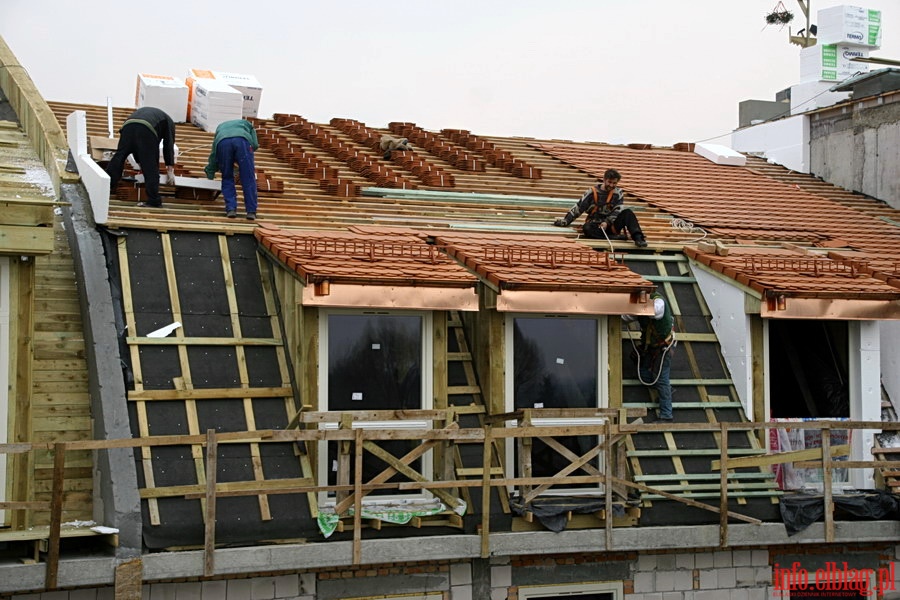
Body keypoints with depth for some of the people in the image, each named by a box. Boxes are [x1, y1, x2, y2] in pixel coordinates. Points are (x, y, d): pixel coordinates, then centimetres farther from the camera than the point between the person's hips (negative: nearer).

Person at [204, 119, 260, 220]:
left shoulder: (220, 127, 44)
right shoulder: (246, 123, 41)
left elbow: (213, 155, 41)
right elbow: (255, 144, 22)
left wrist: (210, 174, 50)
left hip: (222, 143, 2)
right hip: (242, 140, -1)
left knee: (227, 179, 14)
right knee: (248, 179, 3)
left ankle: (231, 209, 3)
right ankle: (251, 211, 0)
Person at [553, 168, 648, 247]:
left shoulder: (618, 193, 3)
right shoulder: (593, 192, -1)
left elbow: (618, 211, -6)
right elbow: (578, 207, 1)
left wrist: (607, 222, -22)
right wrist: (565, 221, -6)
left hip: (611, 225, 1)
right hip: (596, 224, -1)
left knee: (627, 212, -24)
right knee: (587, 229, -36)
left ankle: (638, 237, -40)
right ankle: (618, 237, -37)